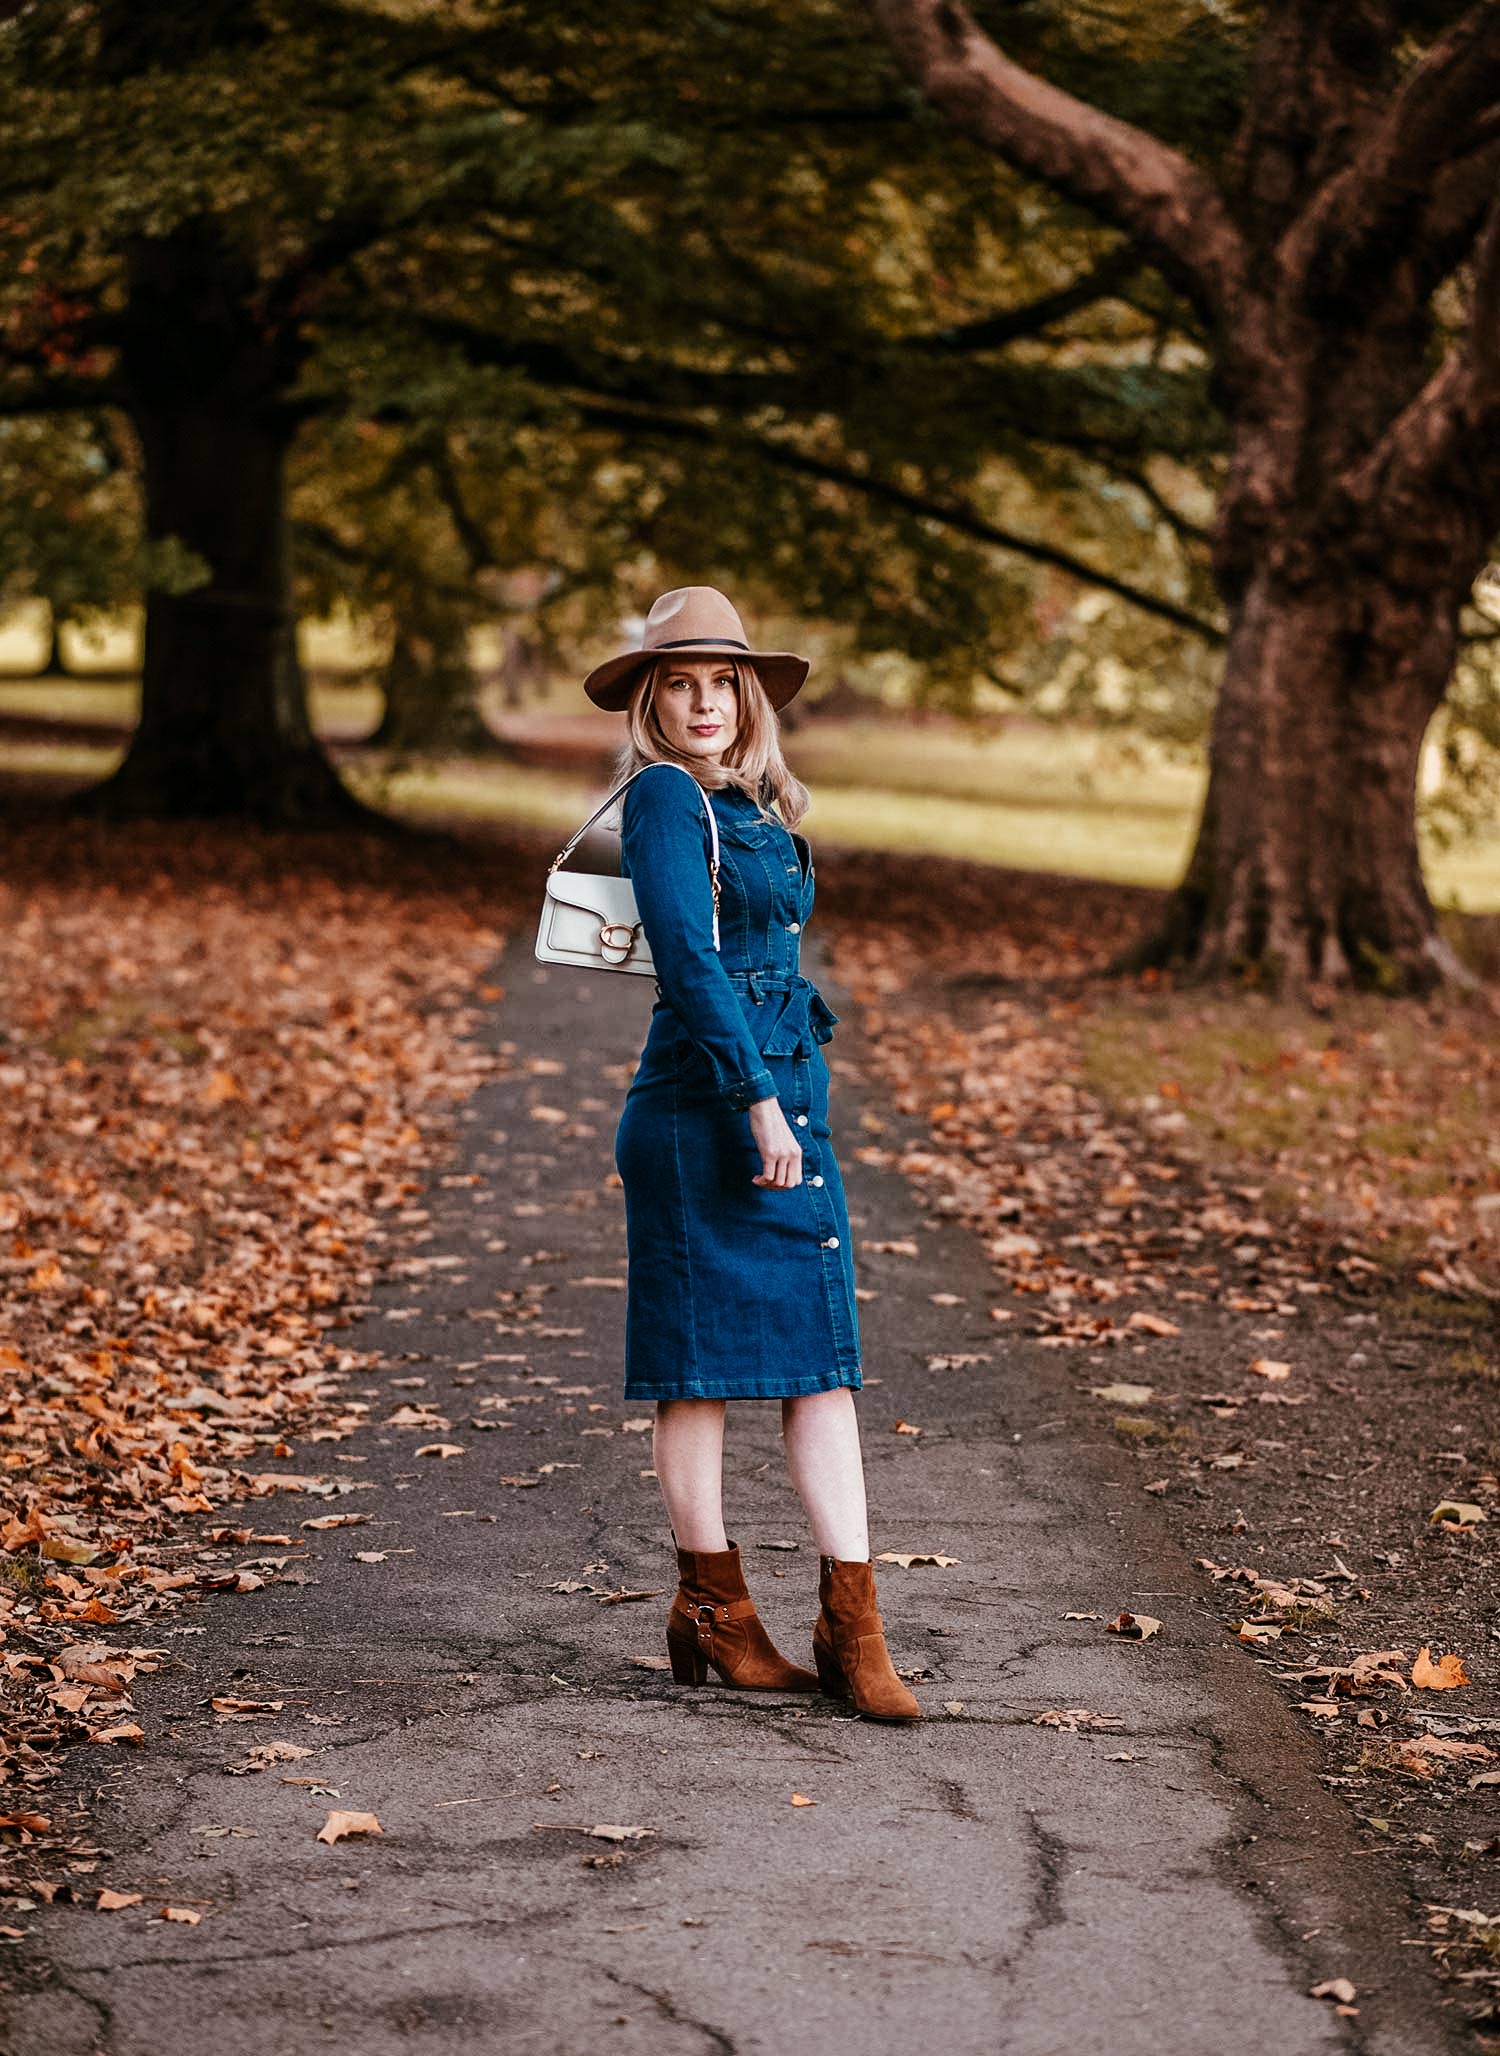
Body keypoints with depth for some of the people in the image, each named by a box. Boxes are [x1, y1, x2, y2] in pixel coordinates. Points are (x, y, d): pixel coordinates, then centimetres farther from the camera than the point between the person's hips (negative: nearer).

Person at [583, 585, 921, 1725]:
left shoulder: (751, 808, 18)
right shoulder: (665, 798, -9)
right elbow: (688, 957, -18)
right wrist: (758, 1102, -23)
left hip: (786, 1096, 8)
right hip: (707, 1107, -8)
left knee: (822, 1357, 2)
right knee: (704, 1362, 1)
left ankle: (852, 1626, 1)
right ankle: (714, 1613, 11)